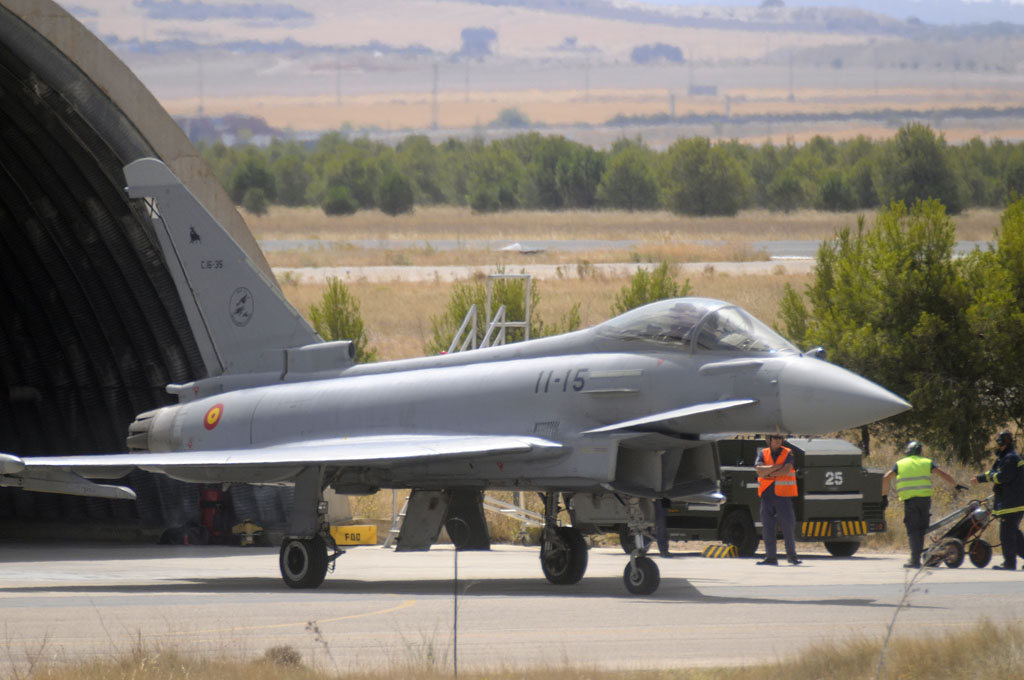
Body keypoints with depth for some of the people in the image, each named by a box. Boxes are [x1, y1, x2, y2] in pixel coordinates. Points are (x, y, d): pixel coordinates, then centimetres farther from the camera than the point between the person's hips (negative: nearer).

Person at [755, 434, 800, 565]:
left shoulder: (788, 454, 3)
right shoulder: (763, 453, 8)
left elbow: (787, 470, -13)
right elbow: (759, 470, -8)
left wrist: (769, 474, -9)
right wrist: (777, 467, -13)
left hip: (783, 495, -2)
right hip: (767, 495, 2)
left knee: (788, 525, -3)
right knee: (767, 526, 1)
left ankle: (791, 555, 11)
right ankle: (770, 557, 5)